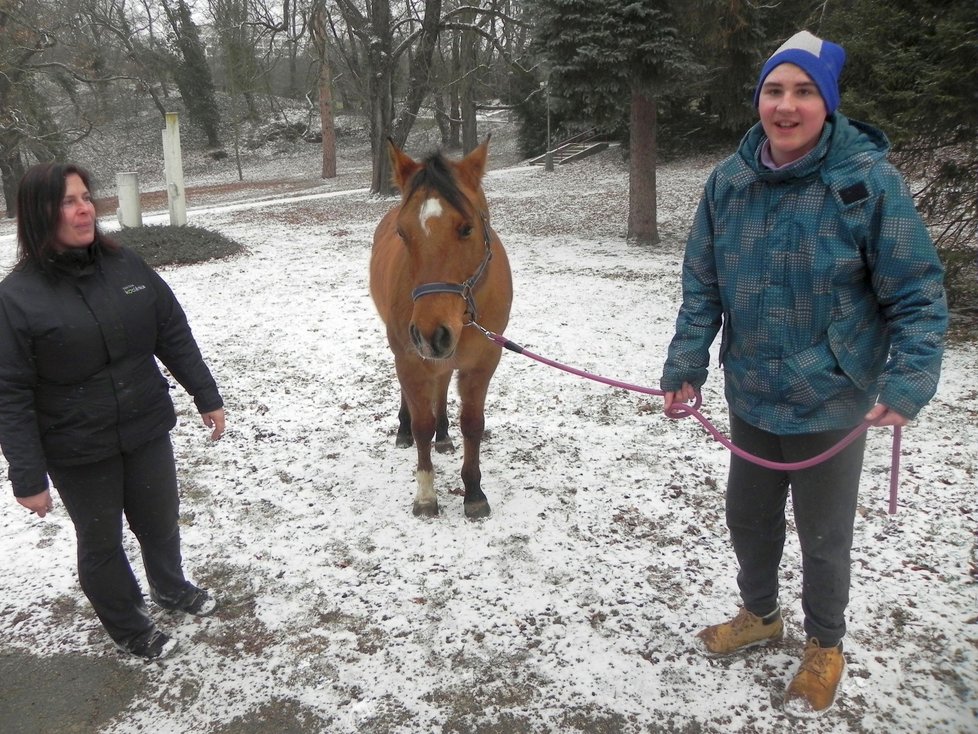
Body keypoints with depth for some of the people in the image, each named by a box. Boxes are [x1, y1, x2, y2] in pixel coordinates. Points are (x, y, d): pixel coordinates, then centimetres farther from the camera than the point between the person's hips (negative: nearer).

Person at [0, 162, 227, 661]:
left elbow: (175, 336, 3)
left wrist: (206, 397, 4)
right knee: (101, 541, 16)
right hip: (79, 453, -4)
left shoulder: (126, 266, -4)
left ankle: (170, 586, 52)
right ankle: (128, 627, 39)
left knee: (160, 520, 23)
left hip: (147, 430, 4)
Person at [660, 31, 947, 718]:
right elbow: (702, 285, 1)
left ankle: (825, 646, 42)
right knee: (748, 515, 22)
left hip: (832, 401, -4)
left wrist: (909, 382, -26)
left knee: (824, 534, 15)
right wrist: (687, 363, -7)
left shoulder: (869, 180, -17)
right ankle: (760, 615, 50)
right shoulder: (729, 181, -5)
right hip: (750, 395, 4)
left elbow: (918, 294, -14)